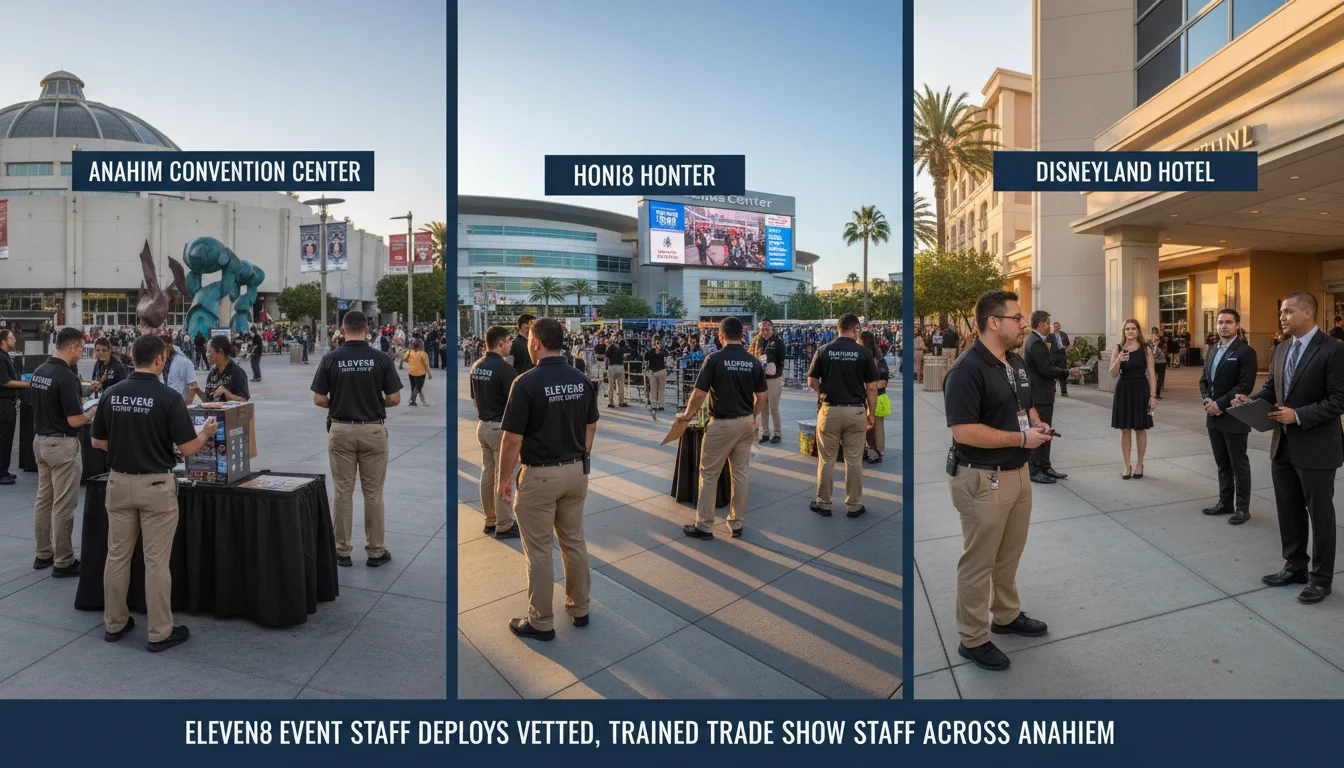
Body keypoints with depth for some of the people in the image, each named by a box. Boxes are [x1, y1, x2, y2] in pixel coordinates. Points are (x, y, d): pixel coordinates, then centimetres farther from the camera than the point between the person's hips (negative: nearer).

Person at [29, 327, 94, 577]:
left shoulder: (39, 371, 7)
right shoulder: (67, 376, -21)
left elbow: (48, 407, 15)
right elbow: (74, 420, -21)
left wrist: (79, 404, 19)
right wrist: (94, 411, -3)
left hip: (40, 440, 9)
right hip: (62, 444, -9)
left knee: (44, 499, 16)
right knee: (63, 505, -2)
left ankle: (43, 554, 24)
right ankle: (63, 562, 4)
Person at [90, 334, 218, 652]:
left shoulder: (111, 394, 0)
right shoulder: (168, 397, -16)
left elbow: (96, 441, 9)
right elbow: (188, 448, -15)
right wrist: (206, 433, 5)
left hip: (119, 482, 5)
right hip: (156, 485, -5)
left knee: (117, 555, 15)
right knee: (156, 561, 1)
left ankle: (114, 623, 27)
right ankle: (160, 633, 8)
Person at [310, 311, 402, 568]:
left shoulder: (330, 358, -5)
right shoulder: (381, 358, -7)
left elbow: (319, 400, -4)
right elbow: (394, 399, -6)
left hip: (341, 431, 1)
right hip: (373, 431, -1)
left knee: (343, 492, 8)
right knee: (373, 493, 6)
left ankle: (342, 551, 14)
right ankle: (376, 551, 12)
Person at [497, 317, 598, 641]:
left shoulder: (527, 382, -18)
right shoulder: (582, 380, 1)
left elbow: (512, 439, -16)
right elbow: (591, 428, 8)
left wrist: (504, 479, -4)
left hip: (540, 475, -6)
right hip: (576, 472, 6)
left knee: (538, 551, 5)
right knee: (574, 542, 17)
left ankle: (541, 623, 14)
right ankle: (579, 609, 29)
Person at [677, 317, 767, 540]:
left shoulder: (714, 359, -13)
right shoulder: (754, 362, 1)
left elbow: (699, 394, -13)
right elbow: (762, 397, 7)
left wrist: (687, 415, 3)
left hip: (722, 424, -5)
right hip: (746, 423, 5)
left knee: (709, 475, 5)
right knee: (740, 474, 12)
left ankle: (704, 527, 9)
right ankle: (736, 524, 20)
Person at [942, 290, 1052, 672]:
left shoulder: (1016, 362, 8)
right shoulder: (967, 370, -21)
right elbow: (963, 431, -27)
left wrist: (1038, 424, 0)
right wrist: (1021, 438, -20)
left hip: (1018, 473, 9)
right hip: (983, 479, -9)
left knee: (1010, 554, 23)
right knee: (979, 562, 4)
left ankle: (1007, 616, 42)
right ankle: (972, 639, 18)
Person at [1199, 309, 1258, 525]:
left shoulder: (1245, 351, -10)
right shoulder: (1213, 351, 13)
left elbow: (1245, 385, -18)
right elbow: (1204, 380, 14)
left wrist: (1220, 403, -19)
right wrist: (1207, 400, -5)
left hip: (1234, 417, -7)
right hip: (1213, 417, 7)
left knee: (1238, 464, 3)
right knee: (1222, 463, 15)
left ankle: (1242, 508, 12)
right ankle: (1225, 502, 25)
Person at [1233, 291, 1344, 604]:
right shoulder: (1282, 349, 10)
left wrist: (1298, 415, -24)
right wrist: (1252, 401, -4)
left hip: (1315, 447, -7)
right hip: (1283, 445, 7)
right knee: (1288, 510, 16)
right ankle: (1295, 567, 30)